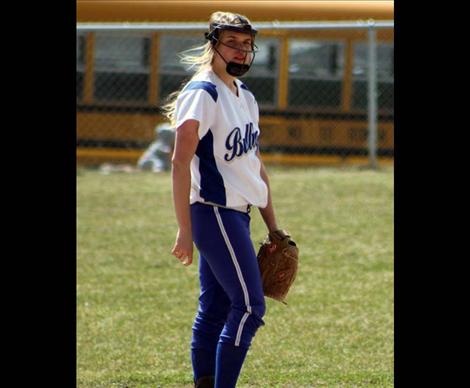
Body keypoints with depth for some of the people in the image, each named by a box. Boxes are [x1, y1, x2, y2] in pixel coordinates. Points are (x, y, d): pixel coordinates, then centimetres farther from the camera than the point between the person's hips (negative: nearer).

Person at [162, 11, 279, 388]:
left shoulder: (246, 96, 16)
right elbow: (181, 162, -17)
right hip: (215, 213, -9)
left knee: (215, 310, 9)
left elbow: (255, 164, 21)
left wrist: (273, 227, 19)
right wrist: (185, 228, -22)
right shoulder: (202, 94, -12)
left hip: (236, 215, 9)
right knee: (249, 307, -12)